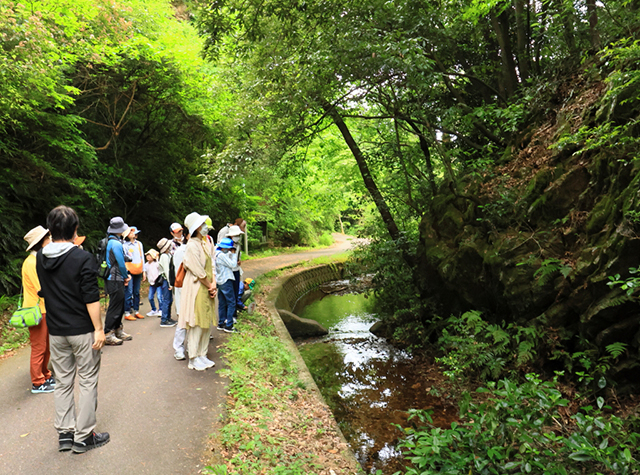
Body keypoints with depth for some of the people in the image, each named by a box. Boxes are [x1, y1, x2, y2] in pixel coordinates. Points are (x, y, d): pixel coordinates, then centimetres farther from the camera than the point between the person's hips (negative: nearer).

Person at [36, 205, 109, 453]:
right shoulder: (83, 258, -16)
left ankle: (64, 433, 24)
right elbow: (91, 298, -18)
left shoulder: (40, 258, 2)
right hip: (82, 330, -5)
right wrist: (99, 329, -11)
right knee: (88, 382, 6)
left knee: (62, 382, 16)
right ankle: (83, 437, 13)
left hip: (55, 331, 6)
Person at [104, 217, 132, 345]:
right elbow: (121, 263, -16)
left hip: (116, 280, 10)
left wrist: (126, 275, 12)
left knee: (120, 306, 17)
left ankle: (118, 331, 27)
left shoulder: (111, 241, 14)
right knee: (115, 307, -4)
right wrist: (126, 276, -1)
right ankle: (108, 335, 1)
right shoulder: (116, 243, -18)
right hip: (115, 280, -10)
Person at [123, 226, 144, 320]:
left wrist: (143, 271, 16)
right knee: (129, 292, -6)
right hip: (129, 272, -6)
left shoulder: (139, 244, 14)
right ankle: (127, 313, -1)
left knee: (137, 292, 10)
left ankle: (136, 311, 17)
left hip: (138, 272, 6)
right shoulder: (125, 245, -4)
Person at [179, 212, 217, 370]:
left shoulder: (207, 243, 10)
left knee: (206, 322, 13)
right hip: (196, 289, -8)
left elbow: (211, 265, 9)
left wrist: (214, 283, -3)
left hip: (207, 288, 8)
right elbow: (198, 271, -16)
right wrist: (210, 286, -7)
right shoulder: (192, 245, -16)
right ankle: (193, 358, 11)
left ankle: (202, 355, 24)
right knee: (196, 324, -1)